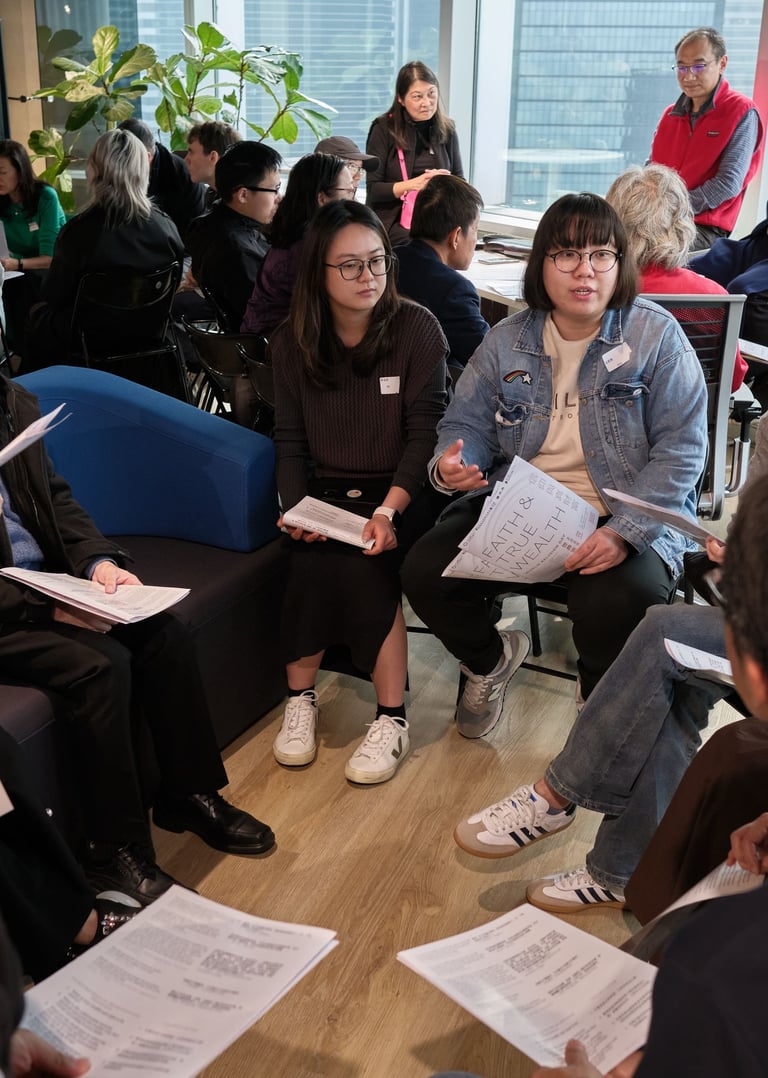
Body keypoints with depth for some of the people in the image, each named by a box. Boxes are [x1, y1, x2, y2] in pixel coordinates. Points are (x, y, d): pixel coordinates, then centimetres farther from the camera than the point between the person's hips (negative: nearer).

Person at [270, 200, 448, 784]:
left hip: (399, 490, -2)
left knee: (361, 564, -29)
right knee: (311, 557, -28)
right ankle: (300, 699, -11)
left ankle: (392, 719, -19)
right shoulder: (291, 343, 6)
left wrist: (389, 509, -22)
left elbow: (426, 430, -9)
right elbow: (290, 440, 6)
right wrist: (295, 509, -12)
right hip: (325, 492, 3)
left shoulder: (417, 328, -4)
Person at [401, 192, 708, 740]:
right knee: (425, 572, -16)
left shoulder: (656, 335, -4)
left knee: (615, 606, -34)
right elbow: (468, 424, 10)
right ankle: (491, 659, 19)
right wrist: (451, 464, -17)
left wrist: (624, 532, -23)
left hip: (630, 520, -3)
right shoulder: (506, 341, 6)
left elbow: (680, 450, -9)